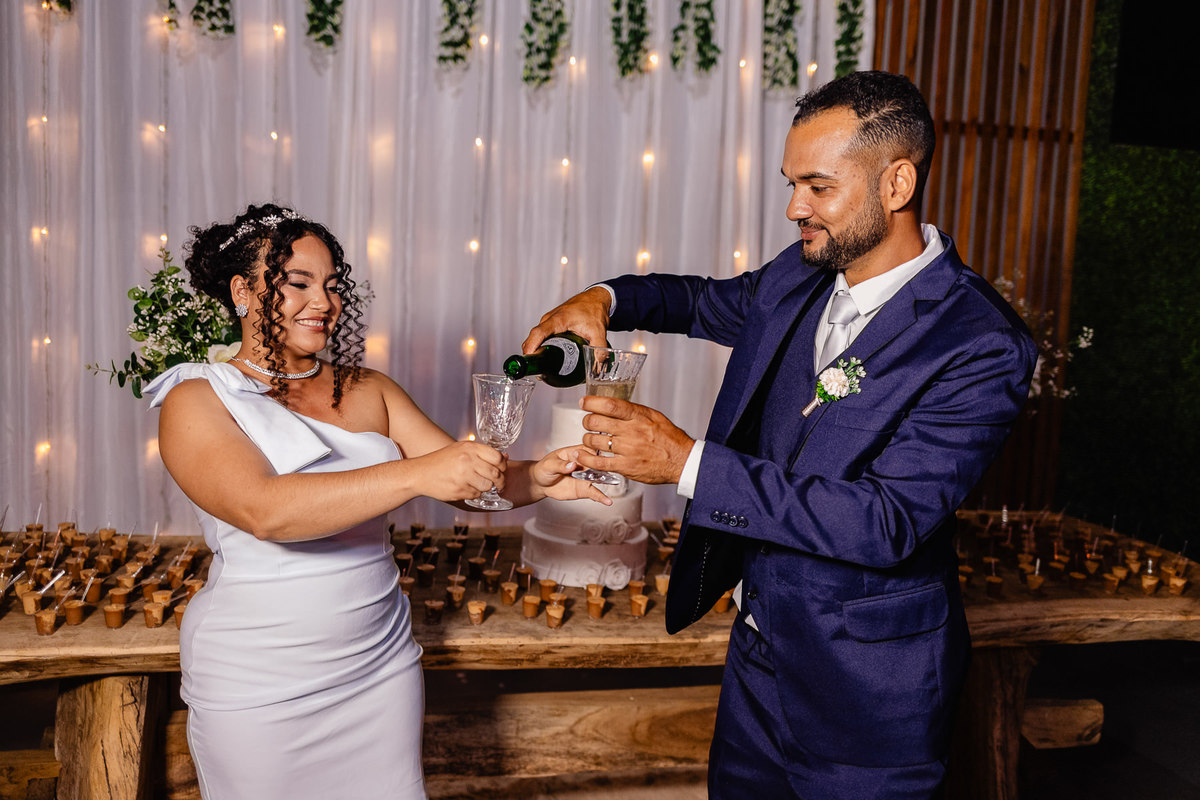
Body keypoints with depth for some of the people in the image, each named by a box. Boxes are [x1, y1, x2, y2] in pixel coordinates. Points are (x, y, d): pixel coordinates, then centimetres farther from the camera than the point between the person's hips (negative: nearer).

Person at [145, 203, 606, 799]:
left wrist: (534, 479, -22)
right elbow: (263, 510, -26)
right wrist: (414, 475, -35)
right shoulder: (196, 402, -9)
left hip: (381, 665, 4)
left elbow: (465, 478, 0)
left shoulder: (368, 392, 4)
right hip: (259, 690, -4)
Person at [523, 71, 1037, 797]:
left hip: (866, 690, -6)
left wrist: (688, 462, -32)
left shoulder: (981, 345, -23)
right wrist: (605, 299, -2)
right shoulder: (800, 279, -2)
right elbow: (710, 301, 19)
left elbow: (886, 522, -29)